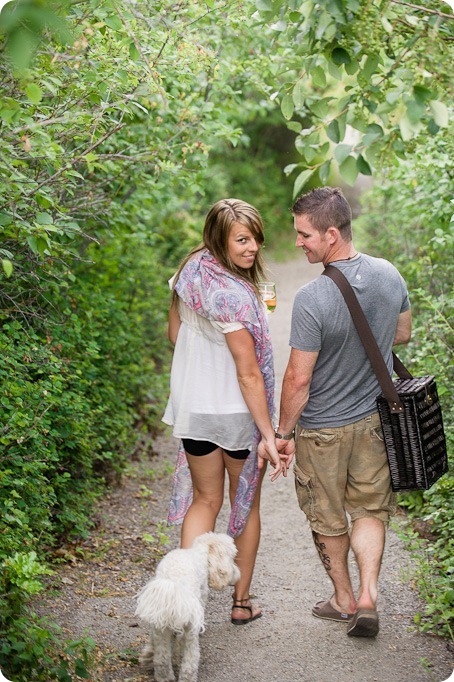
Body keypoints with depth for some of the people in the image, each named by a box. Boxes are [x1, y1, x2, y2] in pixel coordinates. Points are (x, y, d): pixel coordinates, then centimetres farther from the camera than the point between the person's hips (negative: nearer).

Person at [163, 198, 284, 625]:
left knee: (204, 500, 19)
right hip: (237, 413, -6)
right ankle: (242, 601, 28)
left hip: (192, 409, 6)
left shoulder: (189, 272, -3)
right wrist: (268, 436, -21)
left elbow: (175, 334, 11)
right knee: (246, 504, 15)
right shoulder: (234, 296, -26)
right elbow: (249, 374, -25)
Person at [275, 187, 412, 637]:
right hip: (375, 420, 5)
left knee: (328, 518, 16)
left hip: (322, 430, -5)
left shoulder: (312, 299, -28)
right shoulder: (390, 275, -8)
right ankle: (368, 596, 9)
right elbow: (403, 334, 9)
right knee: (370, 509, 19)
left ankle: (344, 599, 32)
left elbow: (298, 379, -21)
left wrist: (283, 432, -8)